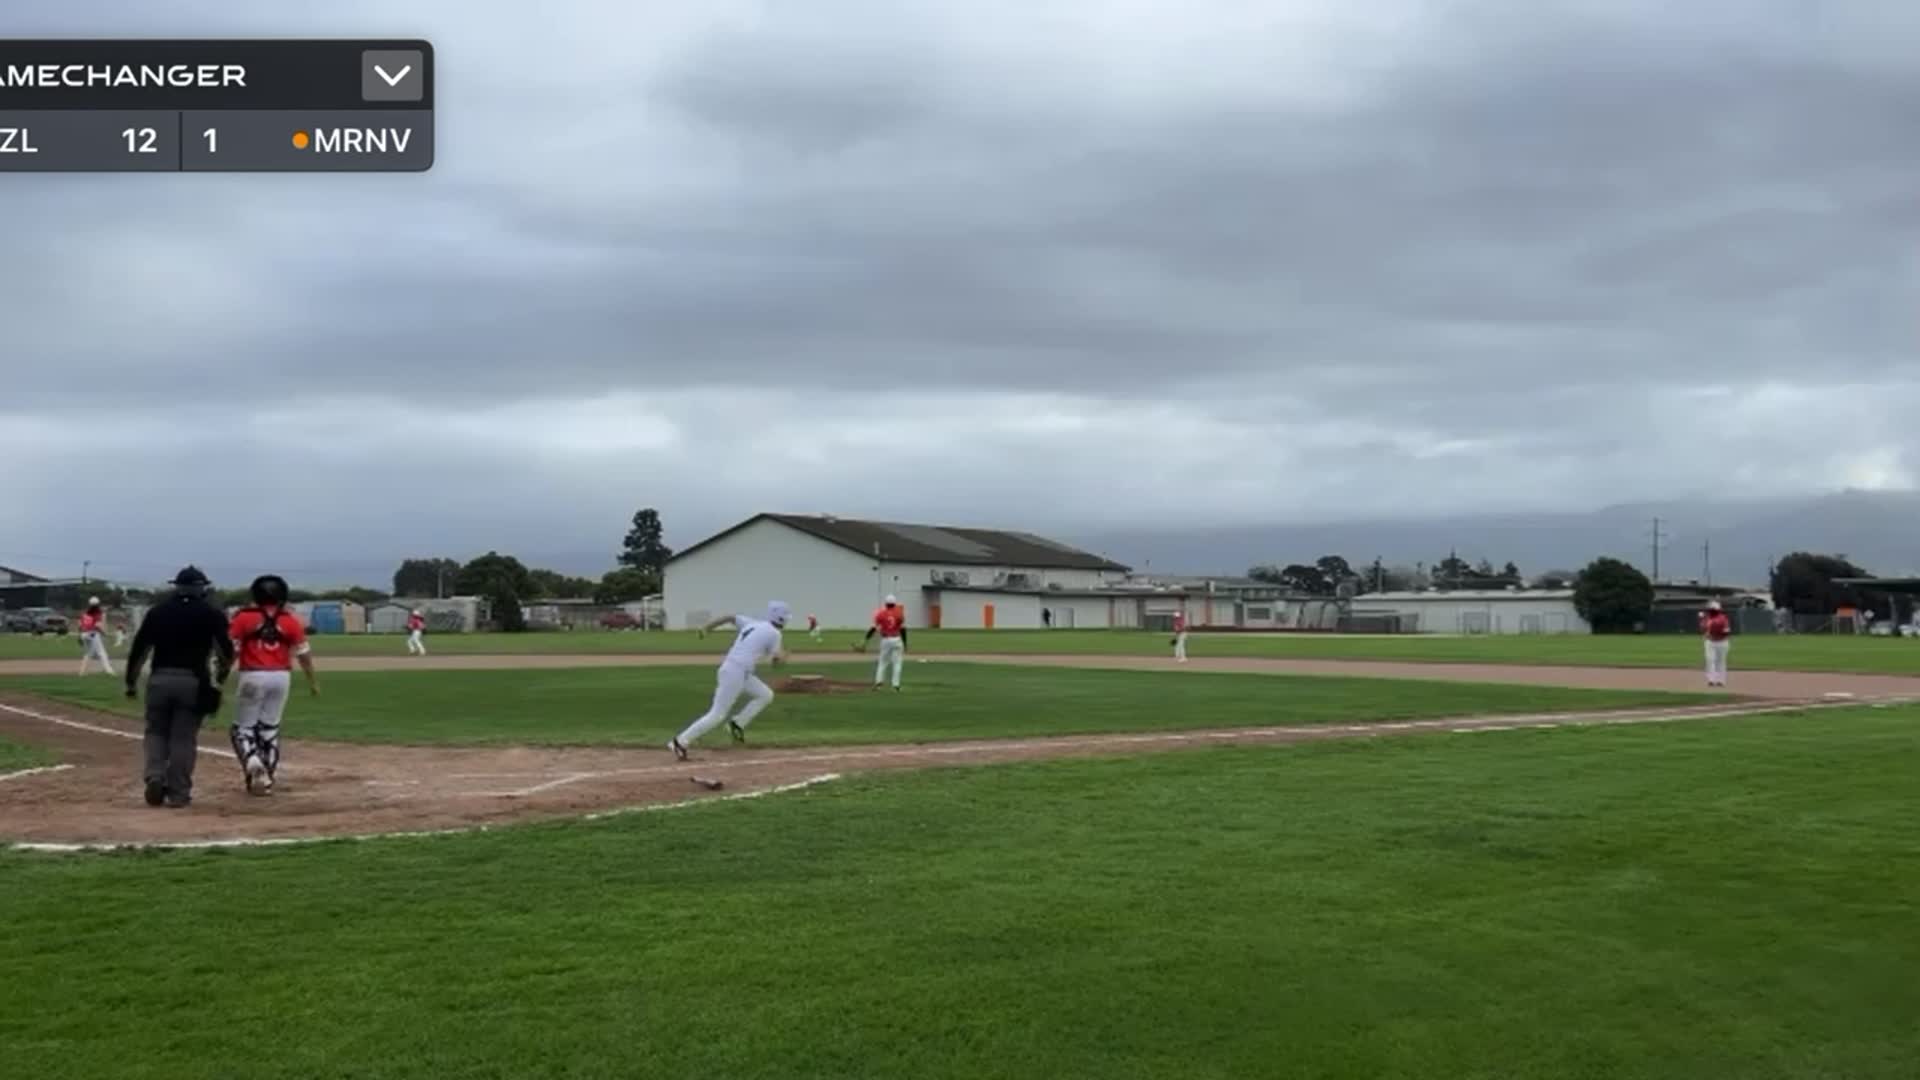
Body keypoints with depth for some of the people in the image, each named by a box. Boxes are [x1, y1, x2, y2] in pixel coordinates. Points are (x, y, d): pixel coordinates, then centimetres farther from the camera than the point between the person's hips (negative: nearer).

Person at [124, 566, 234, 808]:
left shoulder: (157, 611, 8)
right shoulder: (211, 614, 3)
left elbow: (139, 649, 6)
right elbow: (226, 652, -2)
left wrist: (131, 682, 14)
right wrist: (220, 678, 15)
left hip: (159, 679, 2)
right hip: (193, 681, -2)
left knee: (156, 732, 17)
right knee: (184, 737, 5)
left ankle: (155, 777, -2)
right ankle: (178, 793, 6)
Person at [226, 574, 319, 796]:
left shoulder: (244, 617, -2)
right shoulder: (290, 621, 3)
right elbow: (303, 653, 4)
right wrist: (313, 680, 13)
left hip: (253, 676, -2)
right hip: (281, 677, 3)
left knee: (243, 727, 9)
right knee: (270, 728, 12)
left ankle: (252, 760, -19)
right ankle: (266, 779, 13)